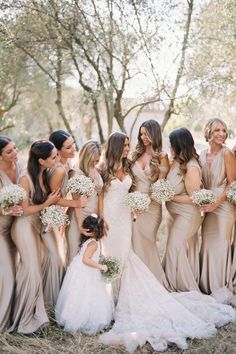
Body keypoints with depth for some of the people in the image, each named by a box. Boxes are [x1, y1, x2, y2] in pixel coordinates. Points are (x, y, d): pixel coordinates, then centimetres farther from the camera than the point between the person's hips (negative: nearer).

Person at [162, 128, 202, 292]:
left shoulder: (192, 168, -24)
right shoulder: (176, 162, -2)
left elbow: (193, 198, -21)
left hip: (187, 215, -8)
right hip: (174, 213, 8)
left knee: (175, 248, -1)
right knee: (176, 249, 18)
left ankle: (185, 288, 17)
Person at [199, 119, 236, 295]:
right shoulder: (203, 154, 8)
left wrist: (216, 203, -16)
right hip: (207, 205, 6)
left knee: (220, 244, 0)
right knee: (207, 244, 12)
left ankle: (221, 288, 15)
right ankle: (207, 285, 26)